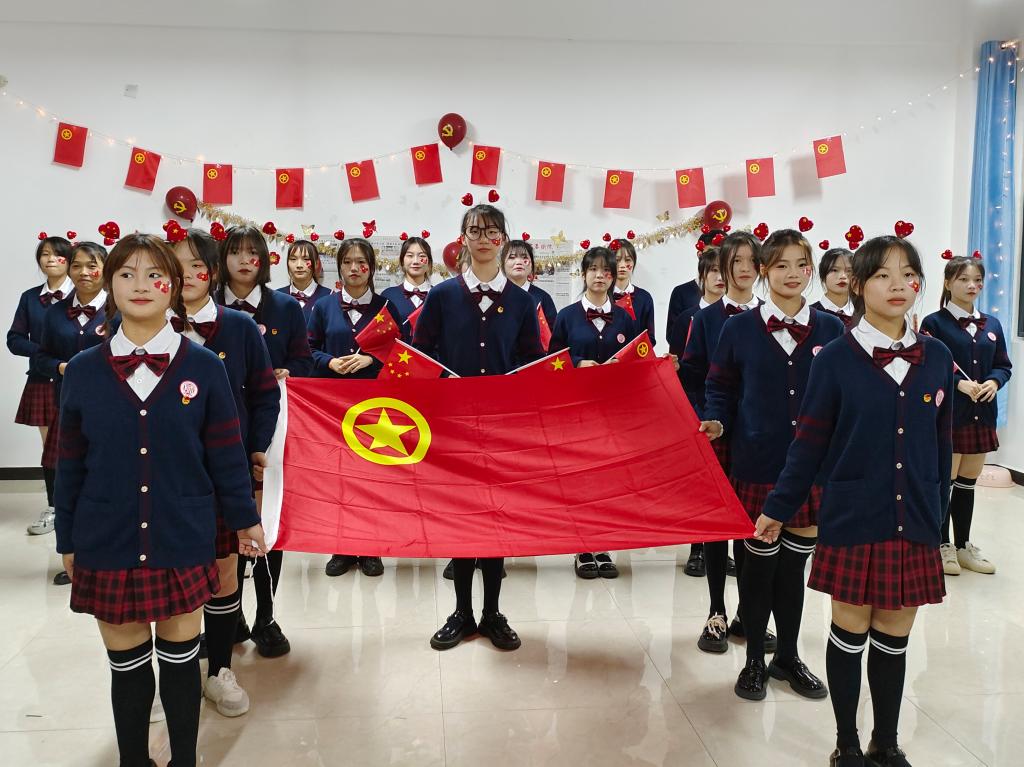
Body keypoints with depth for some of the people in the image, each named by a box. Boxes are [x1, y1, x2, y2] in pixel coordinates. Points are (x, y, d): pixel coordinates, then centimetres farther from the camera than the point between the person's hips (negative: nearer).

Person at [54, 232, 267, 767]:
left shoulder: (203, 367, -5)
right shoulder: (83, 371, -1)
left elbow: (226, 453, 0)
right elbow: (71, 465, 5)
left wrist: (244, 518, 5)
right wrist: (67, 541, 9)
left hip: (183, 543, -1)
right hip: (107, 545, 1)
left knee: (180, 658, 13)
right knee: (127, 665, 13)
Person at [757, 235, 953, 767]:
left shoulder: (938, 358, 3)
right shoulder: (836, 358, -6)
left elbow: (941, 448, 10)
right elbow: (809, 443, -3)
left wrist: (936, 515, 11)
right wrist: (778, 508, -2)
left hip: (914, 525, 3)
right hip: (853, 521, -3)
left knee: (893, 638, 13)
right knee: (850, 633, 7)